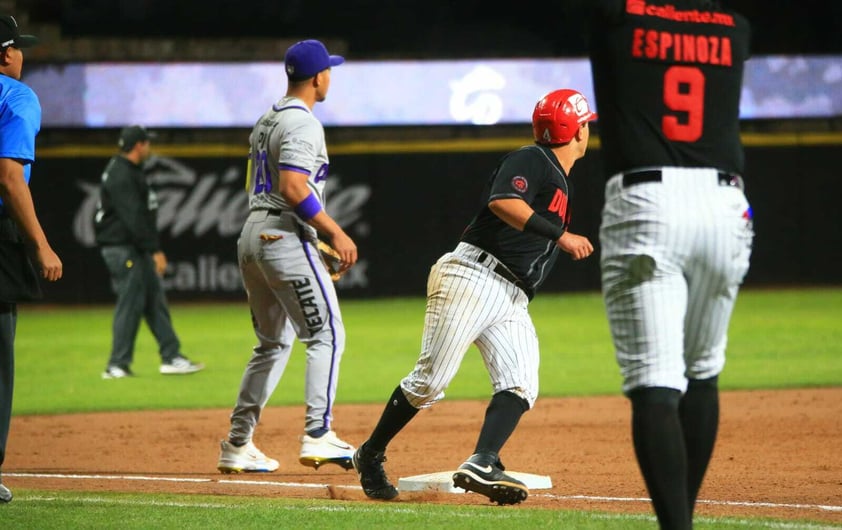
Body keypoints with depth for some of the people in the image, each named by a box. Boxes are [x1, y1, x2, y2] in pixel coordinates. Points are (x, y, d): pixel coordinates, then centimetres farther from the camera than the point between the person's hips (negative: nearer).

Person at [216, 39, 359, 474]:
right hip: (285, 236, -10)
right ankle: (317, 434, -17)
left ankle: (237, 444, 13)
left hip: (251, 236, 10)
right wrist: (335, 233, -18)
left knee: (273, 342, 16)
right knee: (326, 335, -7)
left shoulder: (265, 122, 18)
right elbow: (294, 189, -22)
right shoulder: (302, 123, -11)